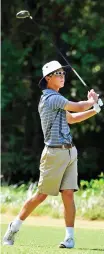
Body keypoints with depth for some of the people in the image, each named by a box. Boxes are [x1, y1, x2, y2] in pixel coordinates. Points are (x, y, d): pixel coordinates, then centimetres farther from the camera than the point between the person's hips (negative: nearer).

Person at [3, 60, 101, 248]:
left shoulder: (54, 99, 17)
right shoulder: (51, 98, -13)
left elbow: (71, 118, 28)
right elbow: (79, 107, -14)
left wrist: (95, 110, 21)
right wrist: (92, 101, 8)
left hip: (70, 152, 8)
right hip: (55, 153, -8)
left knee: (68, 194, 0)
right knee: (42, 195, -2)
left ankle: (70, 237, 1)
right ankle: (14, 227, 11)